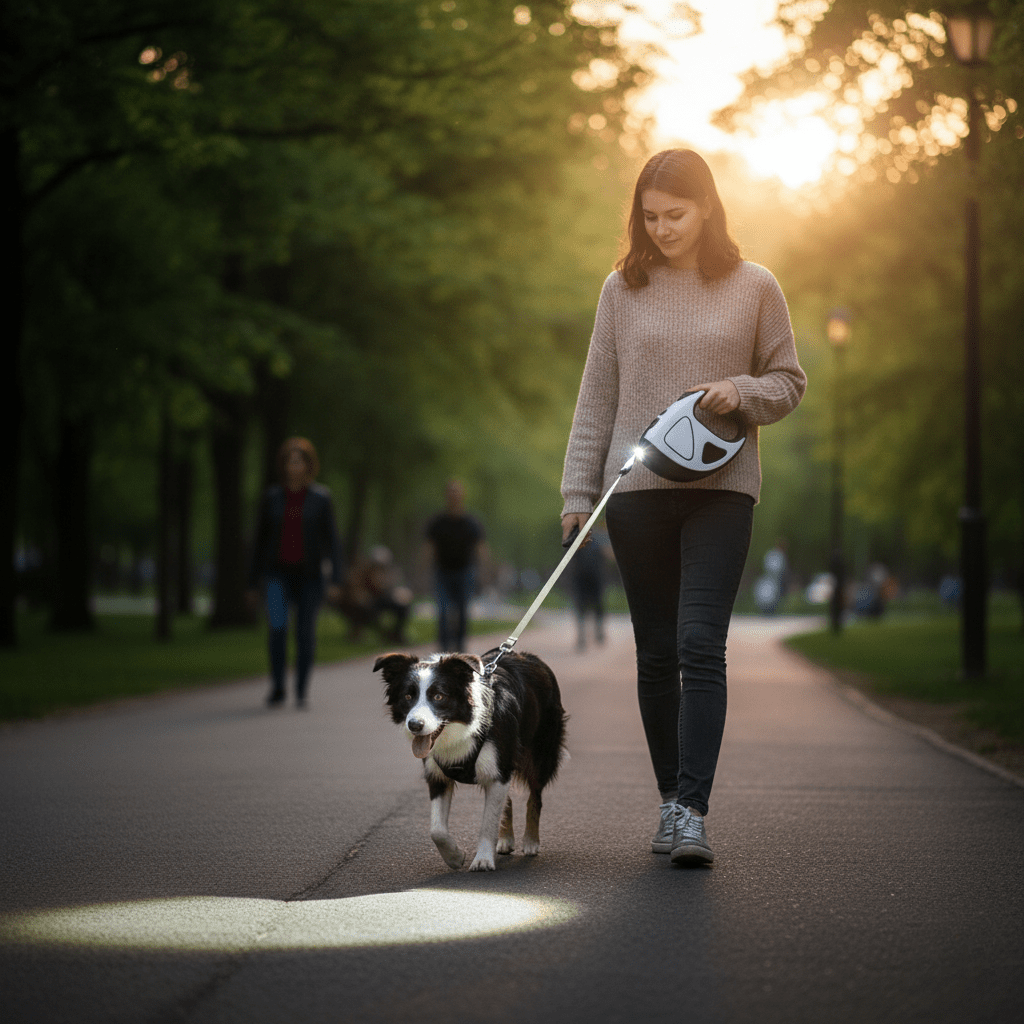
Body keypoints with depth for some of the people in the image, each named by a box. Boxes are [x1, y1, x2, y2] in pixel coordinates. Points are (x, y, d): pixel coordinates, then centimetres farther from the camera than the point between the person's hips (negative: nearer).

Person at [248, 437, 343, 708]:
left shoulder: (321, 498, -1)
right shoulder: (271, 498, 3)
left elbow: (331, 540, -2)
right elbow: (261, 540, 8)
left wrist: (336, 580, -11)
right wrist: (253, 583, 7)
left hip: (308, 574, 0)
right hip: (278, 573, 0)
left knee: (305, 633, 0)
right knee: (277, 626, -20)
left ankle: (301, 691, 18)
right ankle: (277, 688, -9)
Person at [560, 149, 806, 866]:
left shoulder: (754, 288, 4)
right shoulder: (623, 289, 8)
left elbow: (789, 382, 10)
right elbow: (597, 397, 10)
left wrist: (742, 393, -11)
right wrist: (578, 491, 5)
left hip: (721, 489, -2)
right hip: (637, 488, 2)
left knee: (701, 646, -13)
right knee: (656, 654, 6)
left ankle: (693, 813, -15)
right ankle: (671, 800, 17)